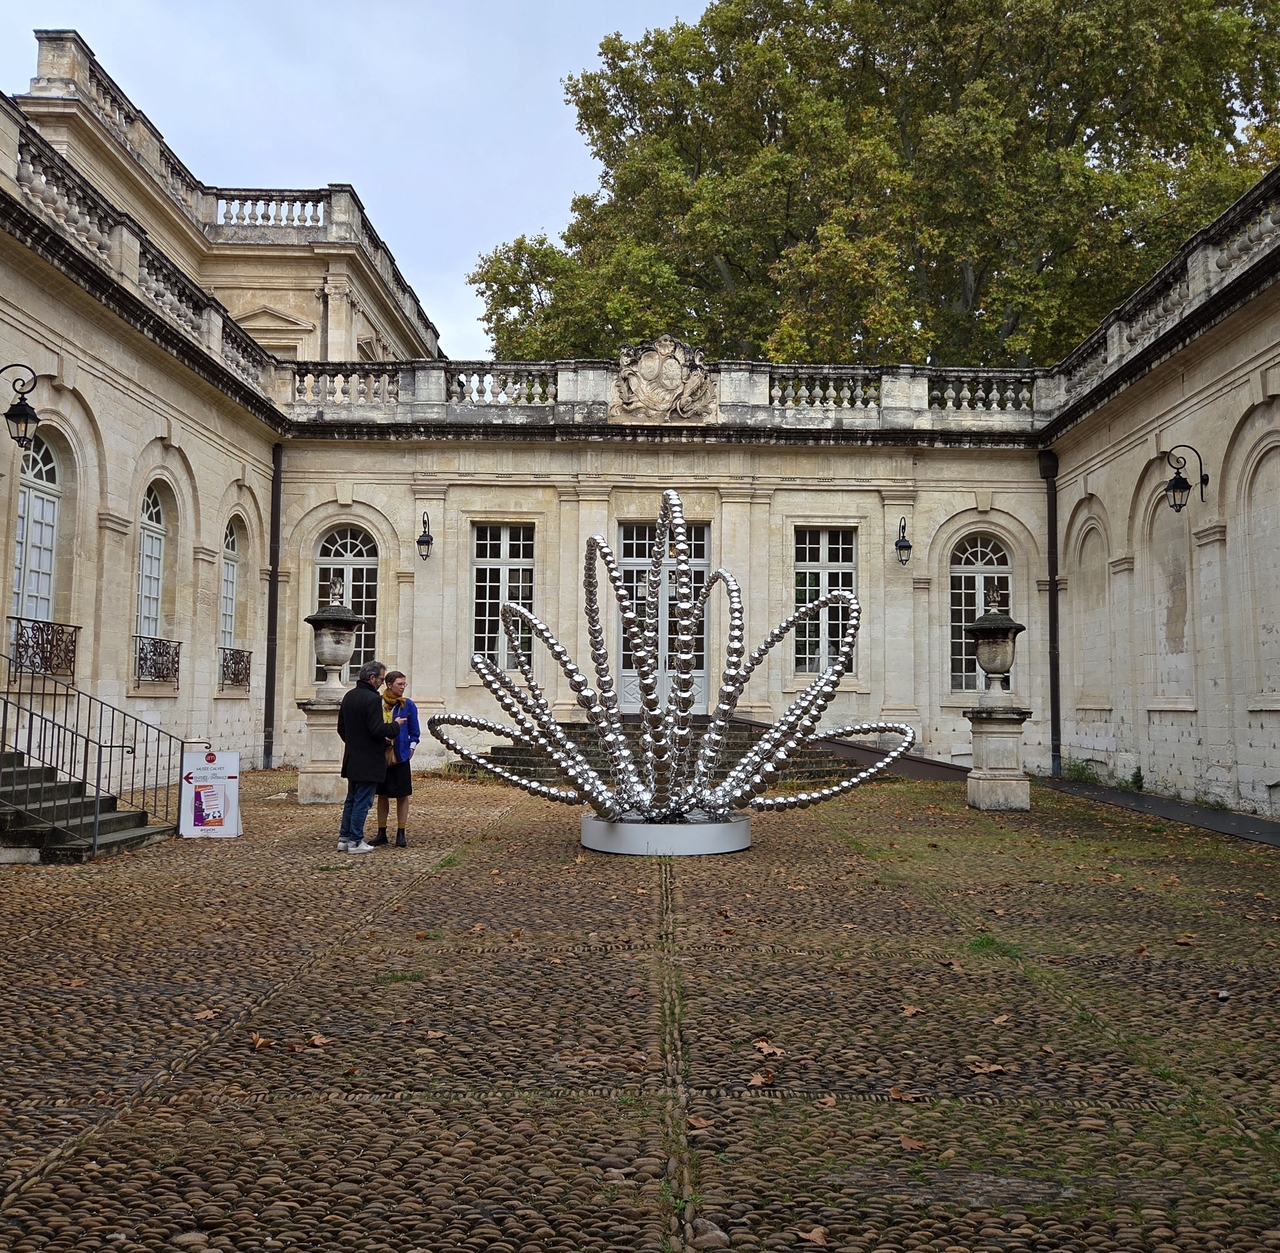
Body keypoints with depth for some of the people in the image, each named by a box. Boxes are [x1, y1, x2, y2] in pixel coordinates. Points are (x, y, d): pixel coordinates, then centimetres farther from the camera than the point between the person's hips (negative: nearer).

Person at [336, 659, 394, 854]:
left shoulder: (349, 697, 9)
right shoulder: (372, 699, -18)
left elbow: (341, 728, 15)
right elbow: (377, 730, -23)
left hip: (351, 759, 8)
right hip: (368, 761, -8)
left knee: (351, 800, 17)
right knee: (362, 801, -1)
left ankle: (344, 838, 19)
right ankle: (355, 841, 2)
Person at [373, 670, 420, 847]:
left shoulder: (408, 705, -1)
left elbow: (414, 731, 4)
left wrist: (411, 748, -4)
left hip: (401, 757, -1)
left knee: (402, 796, 3)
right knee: (382, 795, 9)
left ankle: (401, 834, 10)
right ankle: (381, 833, 18)